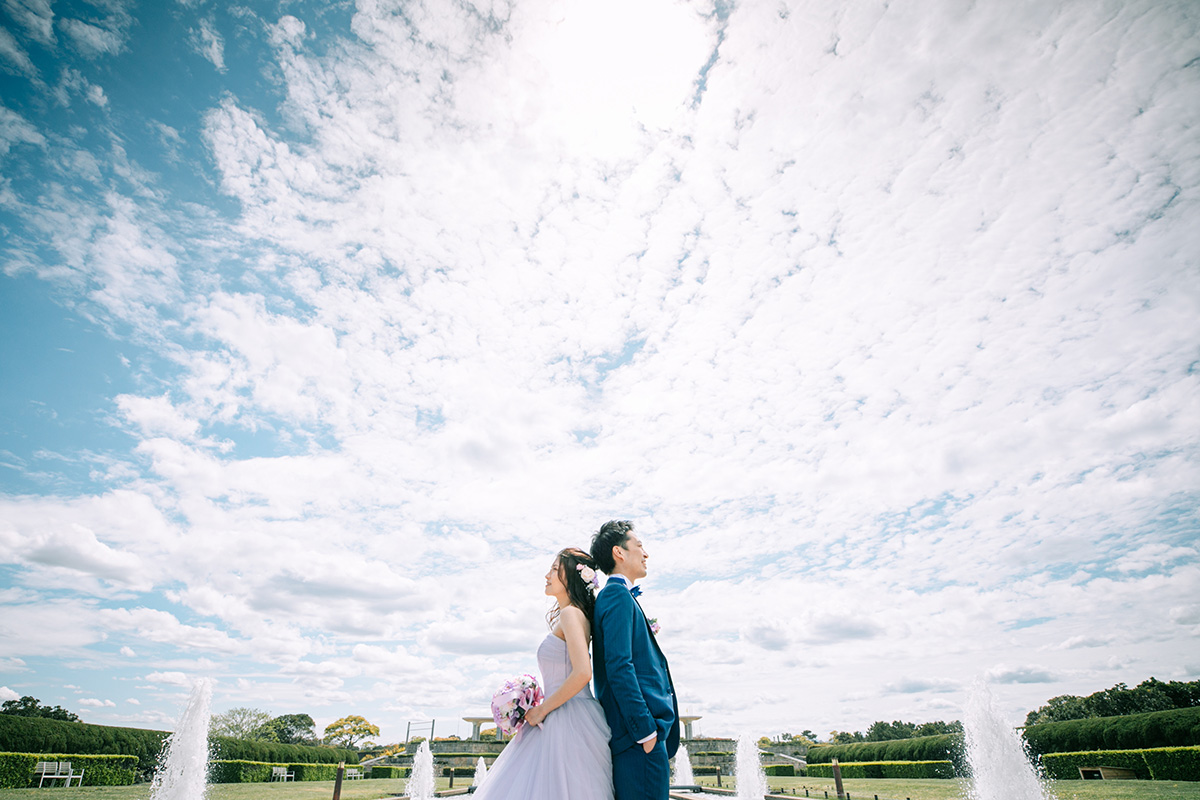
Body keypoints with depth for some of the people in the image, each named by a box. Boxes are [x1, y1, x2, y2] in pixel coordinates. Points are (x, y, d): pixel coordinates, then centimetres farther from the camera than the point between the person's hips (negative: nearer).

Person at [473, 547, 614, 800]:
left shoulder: (571, 613, -14)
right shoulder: (563, 616, 15)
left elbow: (582, 673, -24)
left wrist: (543, 709, -14)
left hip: (568, 721, -9)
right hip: (560, 720, 9)